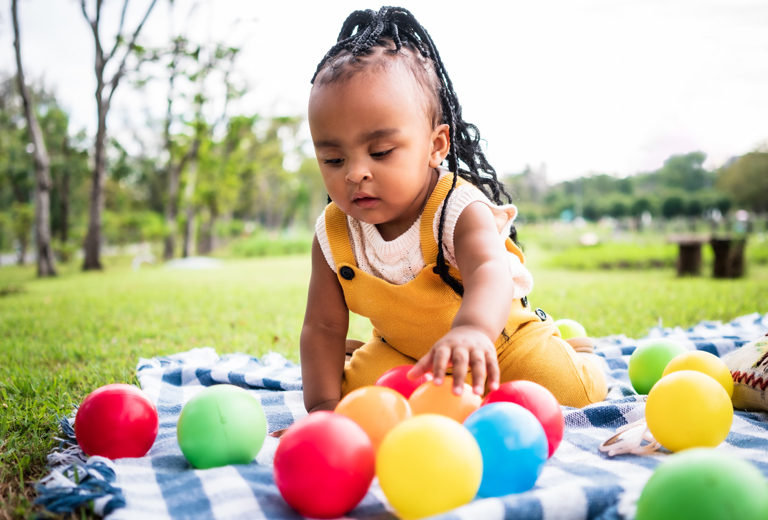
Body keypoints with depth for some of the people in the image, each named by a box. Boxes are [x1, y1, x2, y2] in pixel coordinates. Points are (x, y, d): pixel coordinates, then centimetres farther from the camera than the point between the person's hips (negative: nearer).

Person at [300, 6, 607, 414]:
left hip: (500, 333, -3)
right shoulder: (334, 234, -21)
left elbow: (490, 274, -56)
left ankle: (566, 344, 20)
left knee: (573, 391, -14)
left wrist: (471, 329, -78)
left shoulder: (460, 210, -35)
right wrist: (323, 406, -25)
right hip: (402, 346, 4)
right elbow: (323, 327, -14)